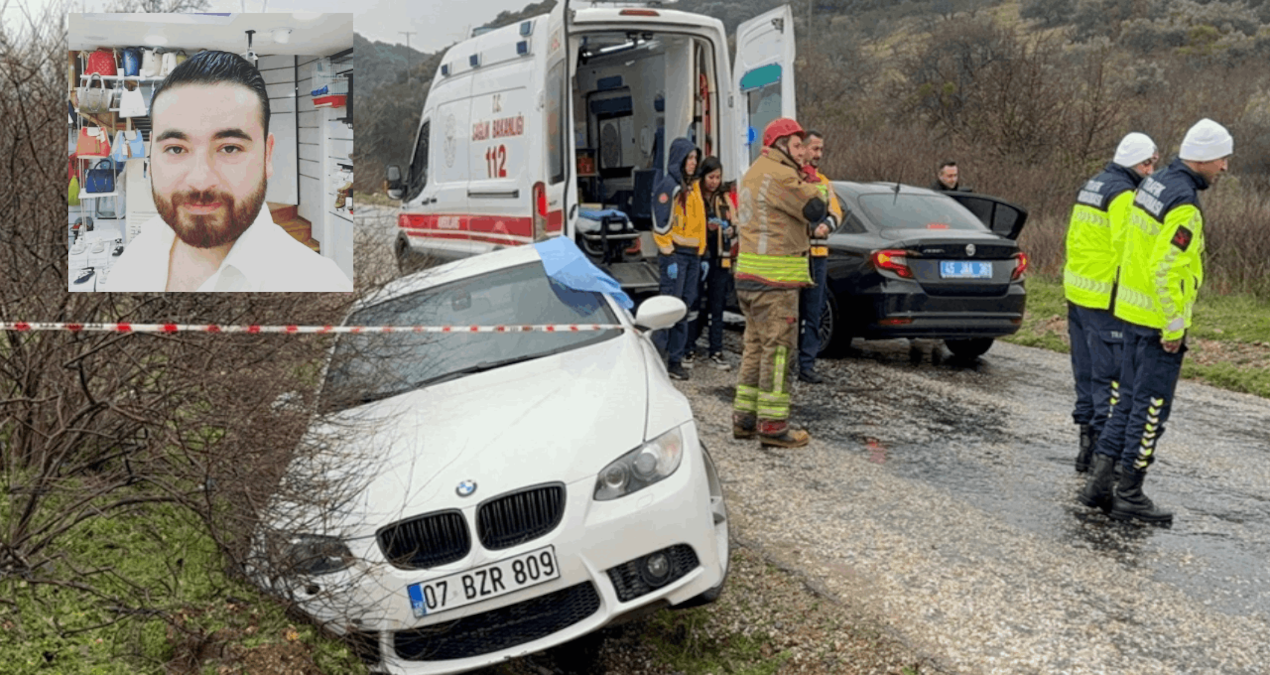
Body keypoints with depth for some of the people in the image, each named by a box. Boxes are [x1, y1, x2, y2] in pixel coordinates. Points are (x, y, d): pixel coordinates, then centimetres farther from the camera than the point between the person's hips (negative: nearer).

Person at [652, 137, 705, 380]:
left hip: (692, 254, 8)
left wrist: (701, 254, 18)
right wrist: (669, 257, -17)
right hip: (676, 254, -8)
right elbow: (661, 225, -13)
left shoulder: (692, 186, 18)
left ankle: (675, 360, 13)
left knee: (684, 307, 8)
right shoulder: (668, 186, -8)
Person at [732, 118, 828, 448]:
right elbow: (815, 210, -17)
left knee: (756, 346, 15)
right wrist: (809, 186, 0)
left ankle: (744, 418, 19)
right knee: (778, 349, -6)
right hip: (774, 278, -10)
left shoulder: (754, 173, 21)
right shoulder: (780, 175, -13)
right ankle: (773, 425, -4)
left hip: (748, 276, 10)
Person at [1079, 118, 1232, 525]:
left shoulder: (1154, 183, 9)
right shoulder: (1184, 205, -19)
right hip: (1158, 321, -9)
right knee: (1151, 409, 1)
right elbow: (1165, 269, -25)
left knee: (1130, 400, 16)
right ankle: (1129, 495, 9)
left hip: (1131, 311, 9)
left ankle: (1099, 482, 18)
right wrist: (1174, 327, -18)